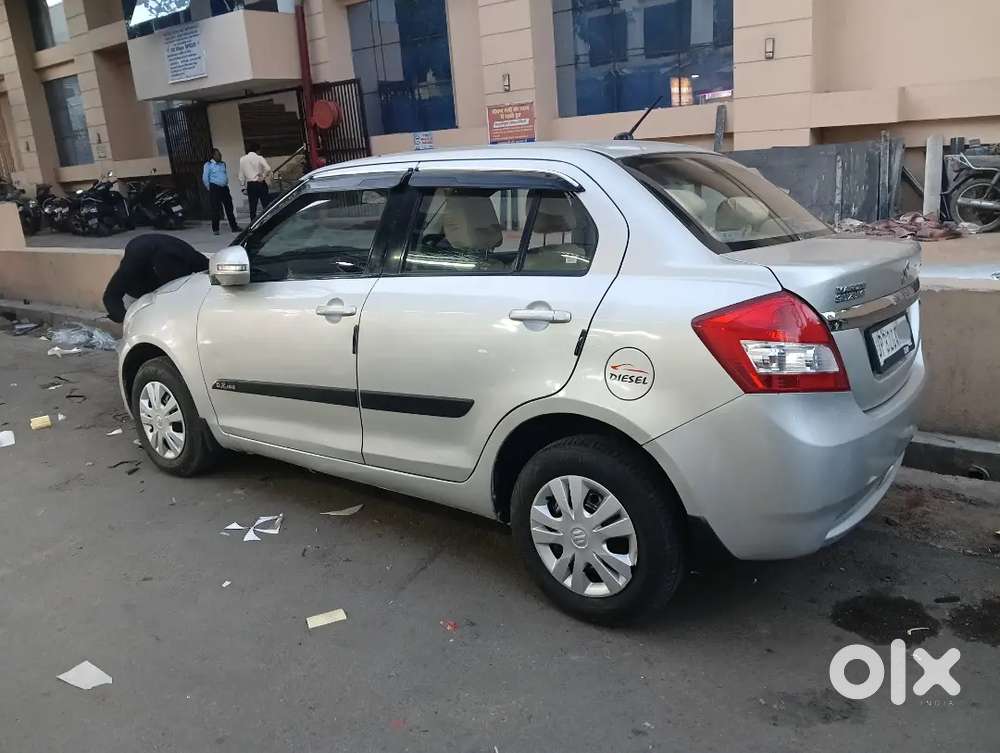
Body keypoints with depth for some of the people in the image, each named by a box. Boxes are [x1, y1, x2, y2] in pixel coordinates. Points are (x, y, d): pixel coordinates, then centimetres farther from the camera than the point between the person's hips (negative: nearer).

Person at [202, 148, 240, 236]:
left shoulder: (223, 164, 13)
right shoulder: (208, 165, -4)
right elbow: (205, 178, -5)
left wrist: (226, 184, 15)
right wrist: (209, 189, -4)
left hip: (224, 188, 6)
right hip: (214, 188, -5)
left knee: (229, 207, 6)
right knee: (215, 209, -3)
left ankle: (233, 226, 12)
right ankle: (215, 229, 3)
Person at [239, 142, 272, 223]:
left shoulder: (242, 159, 6)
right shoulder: (259, 158, -5)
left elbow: (241, 175, 7)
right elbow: (268, 169, -20)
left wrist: (244, 187, 12)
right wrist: (263, 177, -6)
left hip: (250, 185, 3)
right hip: (260, 184, -3)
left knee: (252, 207, 5)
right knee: (265, 205, 0)